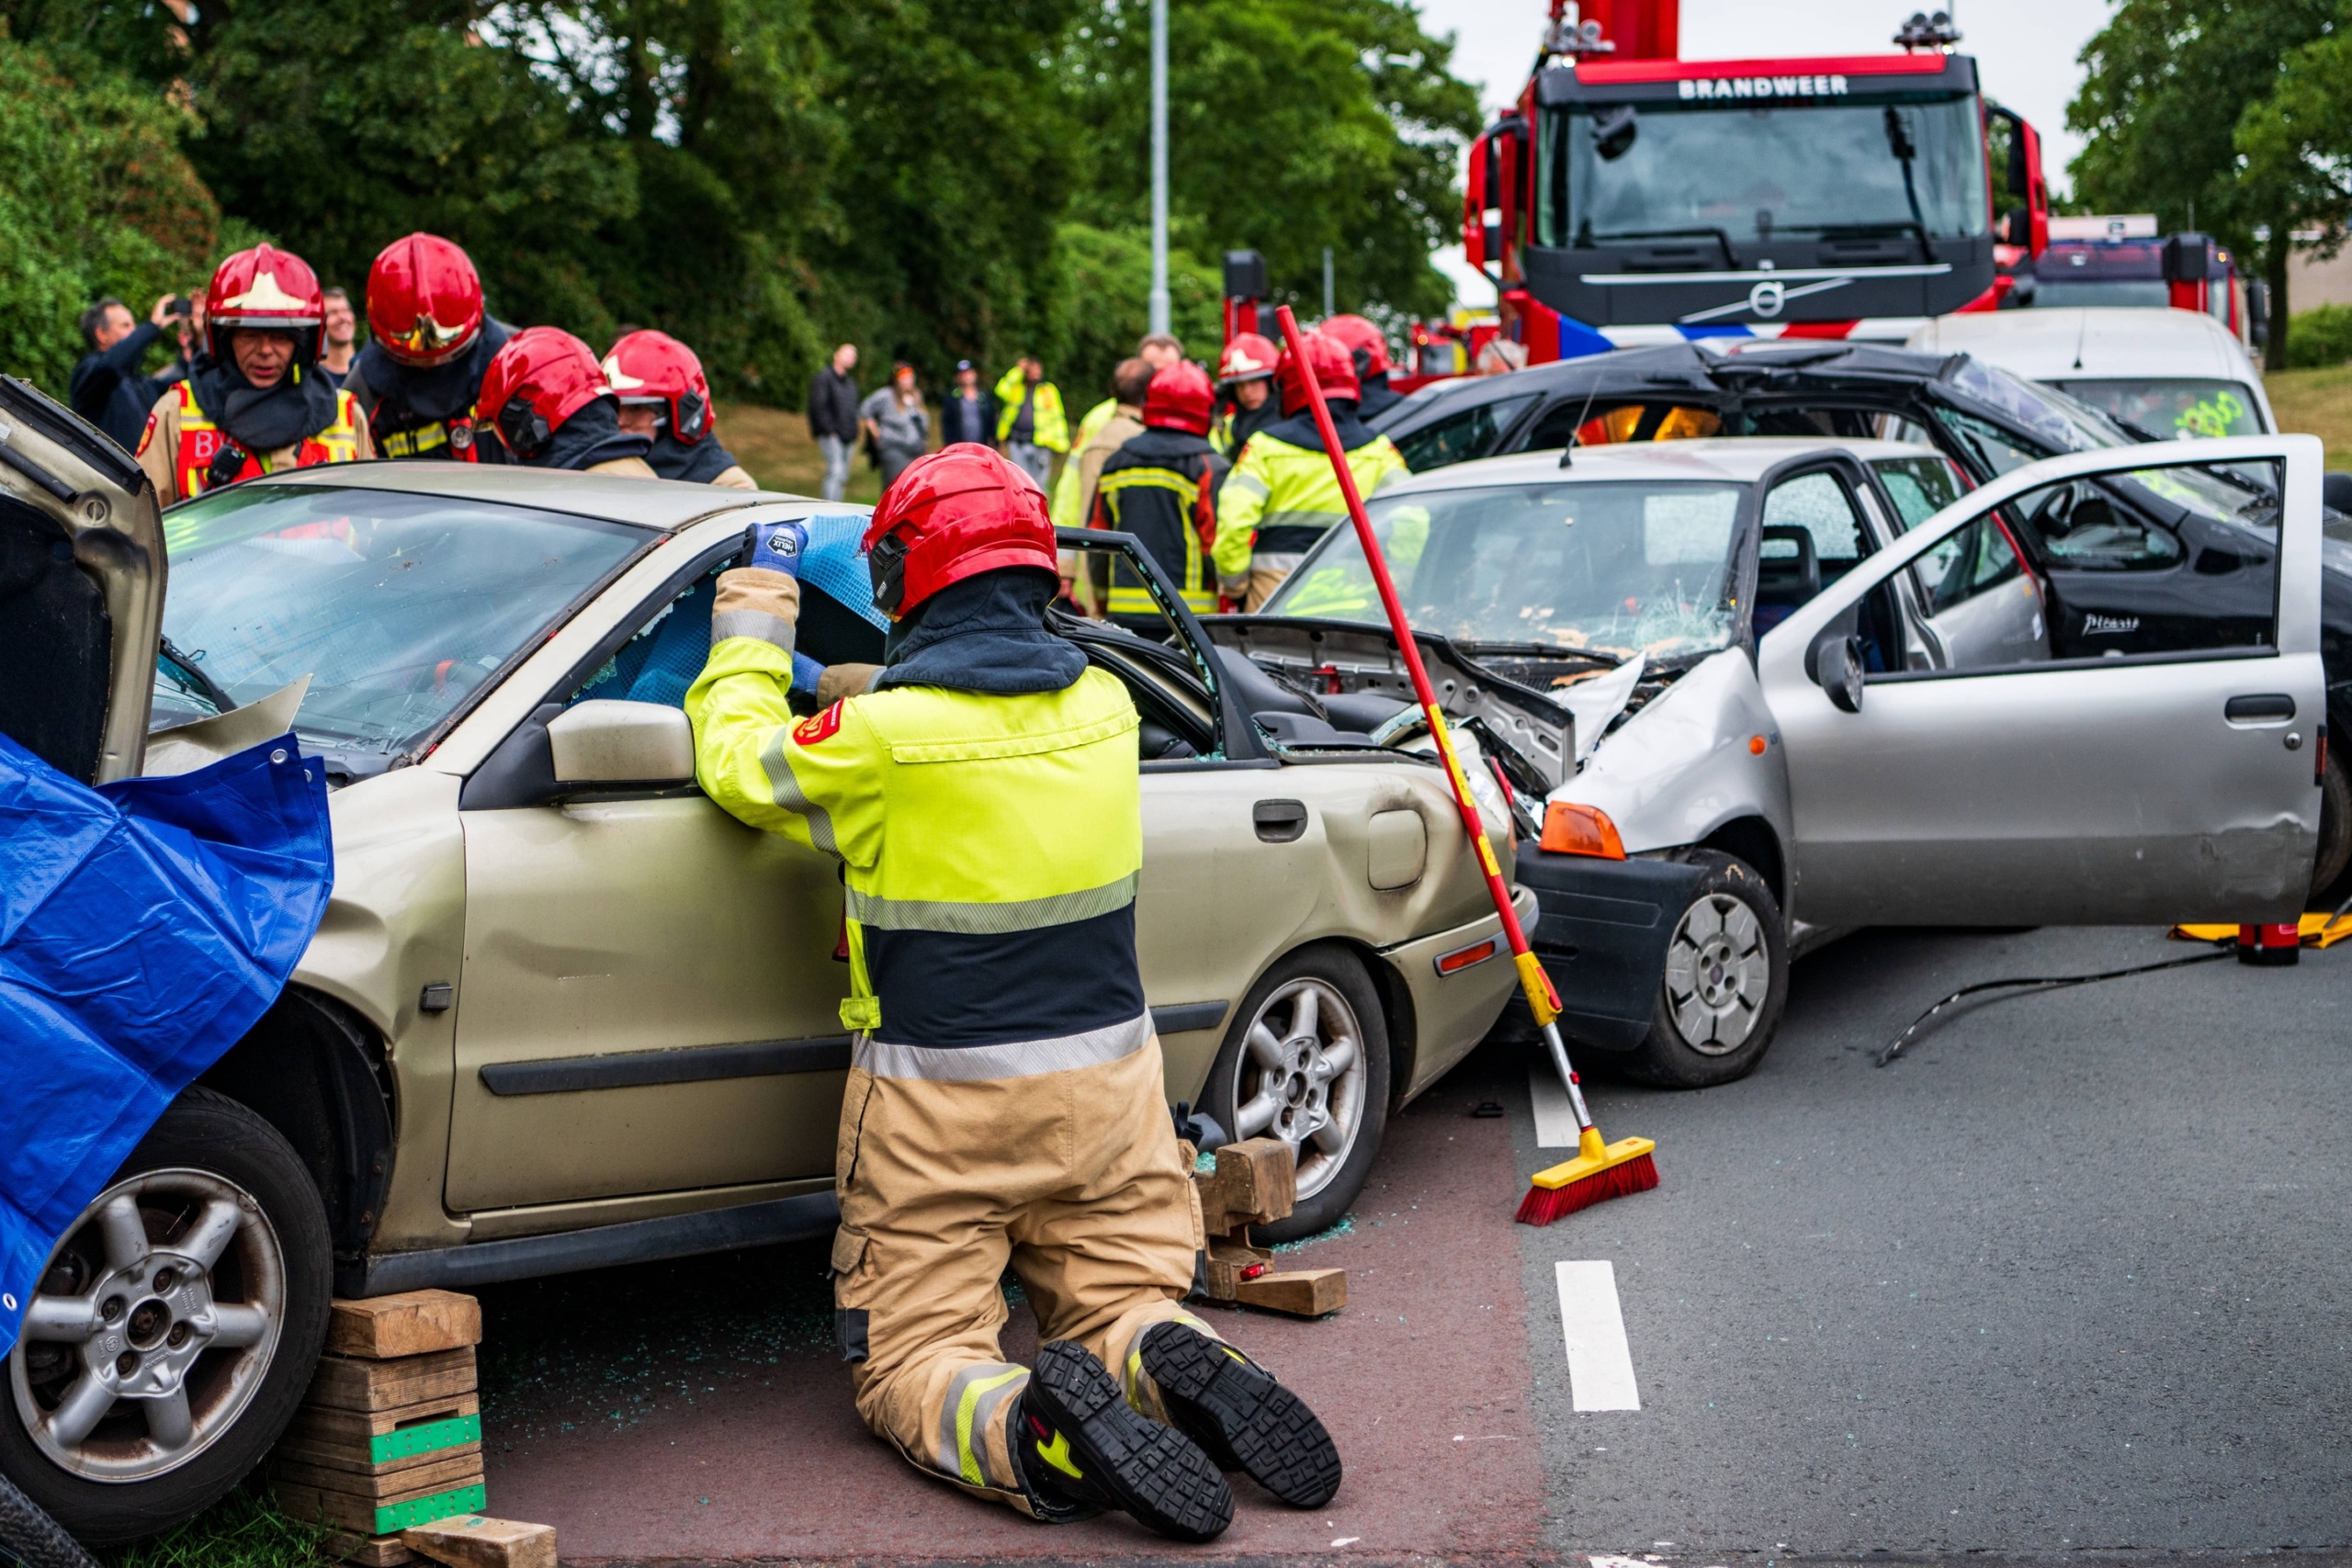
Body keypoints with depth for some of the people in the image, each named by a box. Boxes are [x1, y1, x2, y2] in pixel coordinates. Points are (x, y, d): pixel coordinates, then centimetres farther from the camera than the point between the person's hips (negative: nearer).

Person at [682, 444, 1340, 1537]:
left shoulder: (881, 735, -18)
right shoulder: (1102, 705, -2)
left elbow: (735, 765, 0)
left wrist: (750, 636, 15)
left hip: (940, 1106, -4)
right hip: (1107, 1080, 4)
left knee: (906, 1361, 7)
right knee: (1119, 1306, 21)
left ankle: (1030, 1429, -26)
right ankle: (1163, 1360, -16)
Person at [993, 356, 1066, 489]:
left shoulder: (1049, 390, 6)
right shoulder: (1016, 387, 12)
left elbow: (1057, 417, 5)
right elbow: (1002, 391, -8)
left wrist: (1060, 442, -2)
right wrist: (1018, 370, -5)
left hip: (1040, 443, -2)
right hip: (1017, 443, 2)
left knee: (1039, 482, -1)